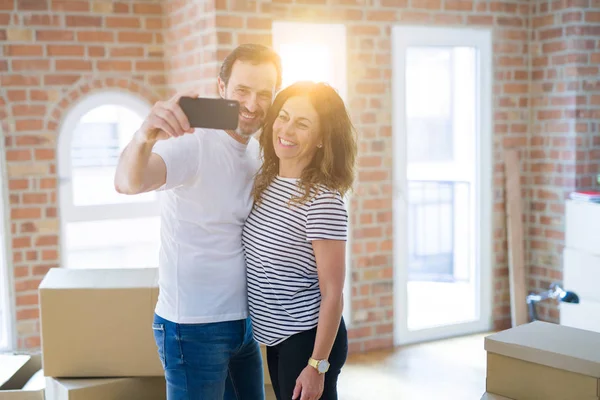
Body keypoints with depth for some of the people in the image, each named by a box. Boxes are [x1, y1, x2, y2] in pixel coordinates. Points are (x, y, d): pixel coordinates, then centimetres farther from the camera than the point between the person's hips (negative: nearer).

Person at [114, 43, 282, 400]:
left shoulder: (260, 151, 6)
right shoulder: (193, 143, -17)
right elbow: (128, 182, -35)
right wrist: (144, 138, -55)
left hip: (245, 321, 7)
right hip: (195, 326, -7)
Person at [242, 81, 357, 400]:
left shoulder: (322, 201, -21)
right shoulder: (265, 181, 1)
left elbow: (332, 292, -18)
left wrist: (317, 365, -17)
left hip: (309, 338, -7)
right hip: (276, 337, 7)